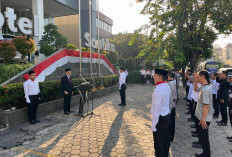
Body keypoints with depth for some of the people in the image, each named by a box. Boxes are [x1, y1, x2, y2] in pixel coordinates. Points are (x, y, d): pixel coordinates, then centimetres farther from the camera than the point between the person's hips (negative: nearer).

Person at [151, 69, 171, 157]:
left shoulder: (158, 90, -25)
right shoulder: (167, 87, 2)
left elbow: (156, 109, -24)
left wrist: (154, 124, -18)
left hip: (160, 119, -9)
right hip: (167, 117, 9)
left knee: (159, 144, 7)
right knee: (166, 141, 24)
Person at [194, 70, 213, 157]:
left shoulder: (205, 90, -24)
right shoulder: (203, 88, 6)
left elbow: (206, 106, -27)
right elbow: (195, 88, 27)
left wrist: (203, 119, -24)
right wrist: (195, 81, 9)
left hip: (204, 119, -10)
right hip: (201, 117, 10)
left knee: (204, 137, 5)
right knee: (201, 136, 20)